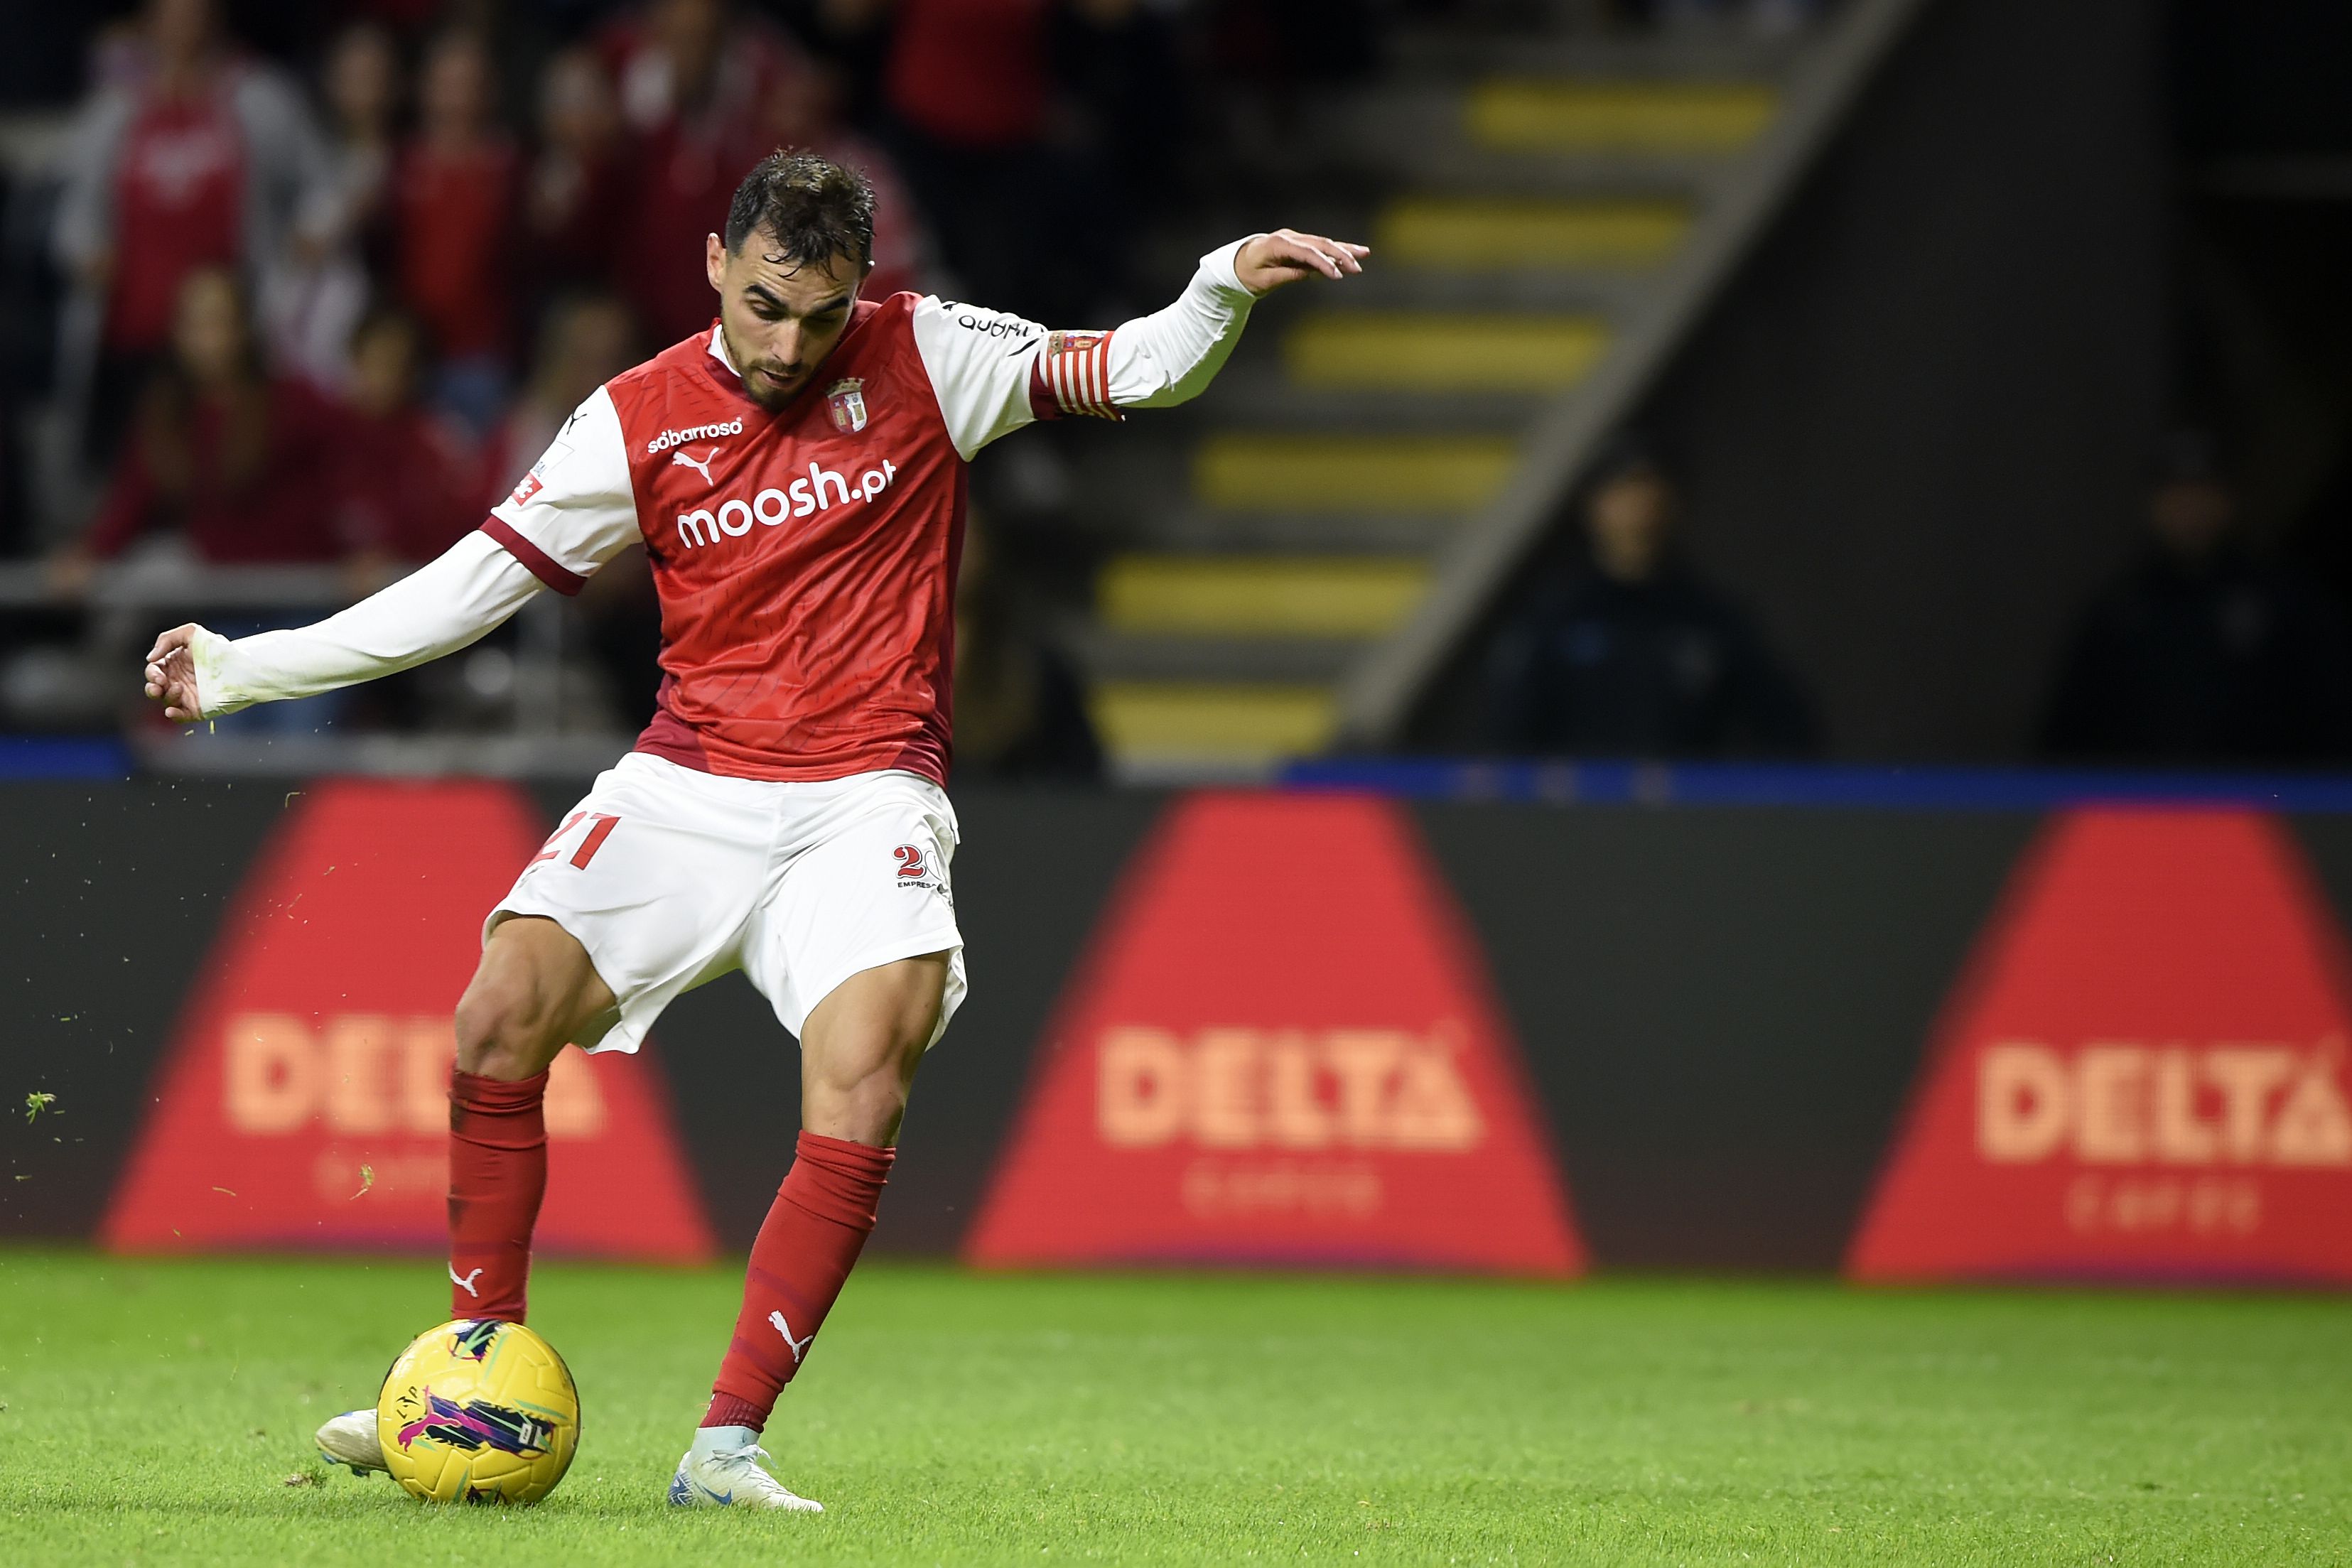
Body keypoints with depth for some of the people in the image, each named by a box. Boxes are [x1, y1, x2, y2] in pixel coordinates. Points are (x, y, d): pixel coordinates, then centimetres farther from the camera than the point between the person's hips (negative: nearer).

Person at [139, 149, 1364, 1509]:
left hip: (864, 797, -2)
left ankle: (728, 1446, -21)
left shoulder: (924, 356, 0)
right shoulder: (639, 423, 2)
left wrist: (1228, 287, -19)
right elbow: (472, 583, 6)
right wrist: (244, 669, 2)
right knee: (502, 1012, -17)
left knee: (863, 1081, -25)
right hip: (687, 785, 2)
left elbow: (1134, 373, 2)